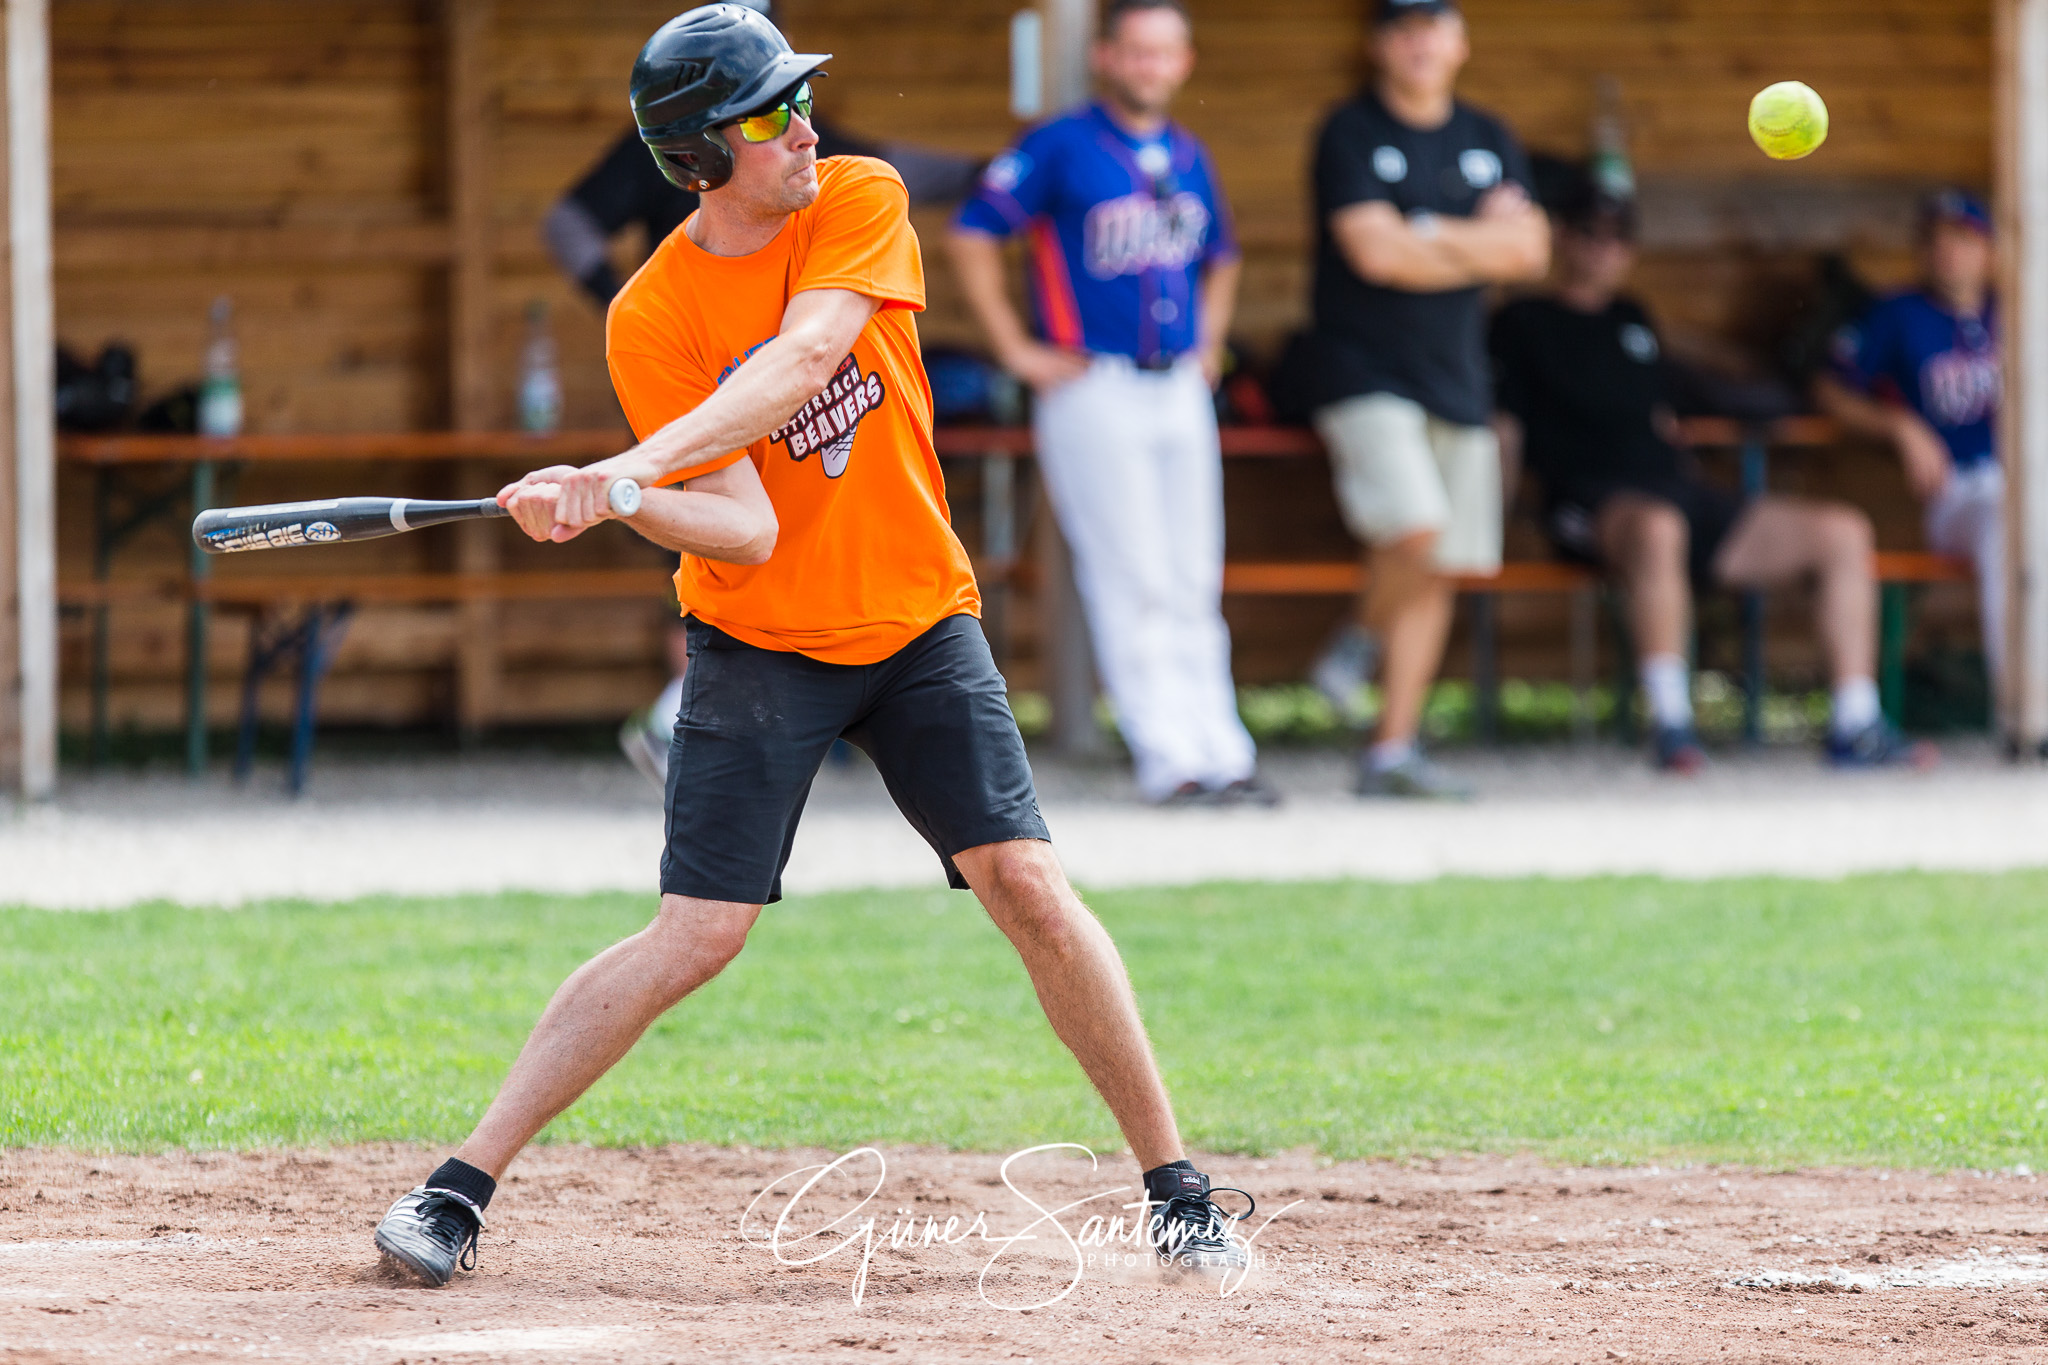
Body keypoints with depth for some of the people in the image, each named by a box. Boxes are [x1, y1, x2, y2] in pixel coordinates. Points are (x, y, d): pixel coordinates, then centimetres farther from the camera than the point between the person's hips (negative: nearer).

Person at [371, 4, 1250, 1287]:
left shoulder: (862, 203, -8)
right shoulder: (651, 317, -12)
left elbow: (799, 362, -26)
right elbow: (745, 527, -19)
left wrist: (634, 468, -36)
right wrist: (606, 504, -39)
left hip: (917, 622, 2)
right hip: (760, 644, -2)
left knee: (1031, 889, -8)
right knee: (694, 938, -11)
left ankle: (1176, 1186, 3)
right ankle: (459, 1190, -5)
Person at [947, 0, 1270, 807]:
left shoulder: (1188, 157, 14)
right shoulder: (1059, 148, -4)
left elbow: (1218, 256, 31)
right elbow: (972, 236, -6)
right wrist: (1016, 349, -8)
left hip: (1181, 389, 6)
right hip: (1094, 387, -6)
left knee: (1193, 586, 5)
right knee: (1132, 581, -9)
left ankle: (1219, 752, 6)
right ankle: (1168, 759, -10)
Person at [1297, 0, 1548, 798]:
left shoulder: (1489, 142, 13)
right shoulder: (1352, 134, -4)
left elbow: (1528, 250, 0)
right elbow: (1373, 252, -15)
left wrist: (1432, 235, -12)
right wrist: (1481, 249, -5)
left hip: (1457, 375, 6)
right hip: (1366, 371, -6)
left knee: (1438, 570, 3)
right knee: (1415, 531, -24)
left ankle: (1393, 748, 8)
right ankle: (1361, 639, 6)